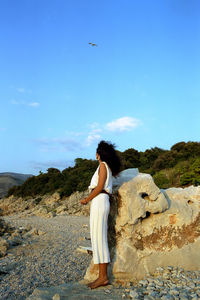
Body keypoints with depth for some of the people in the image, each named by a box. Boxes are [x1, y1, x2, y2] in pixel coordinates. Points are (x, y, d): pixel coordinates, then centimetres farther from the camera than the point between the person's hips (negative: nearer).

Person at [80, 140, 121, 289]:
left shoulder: (103, 165, -5)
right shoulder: (109, 167, 22)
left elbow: (100, 187, -12)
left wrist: (87, 199, -5)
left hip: (99, 201, -9)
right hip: (100, 203, 9)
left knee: (98, 237, -9)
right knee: (100, 238, 8)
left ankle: (103, 276, -5)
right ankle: (103, 275, 11)